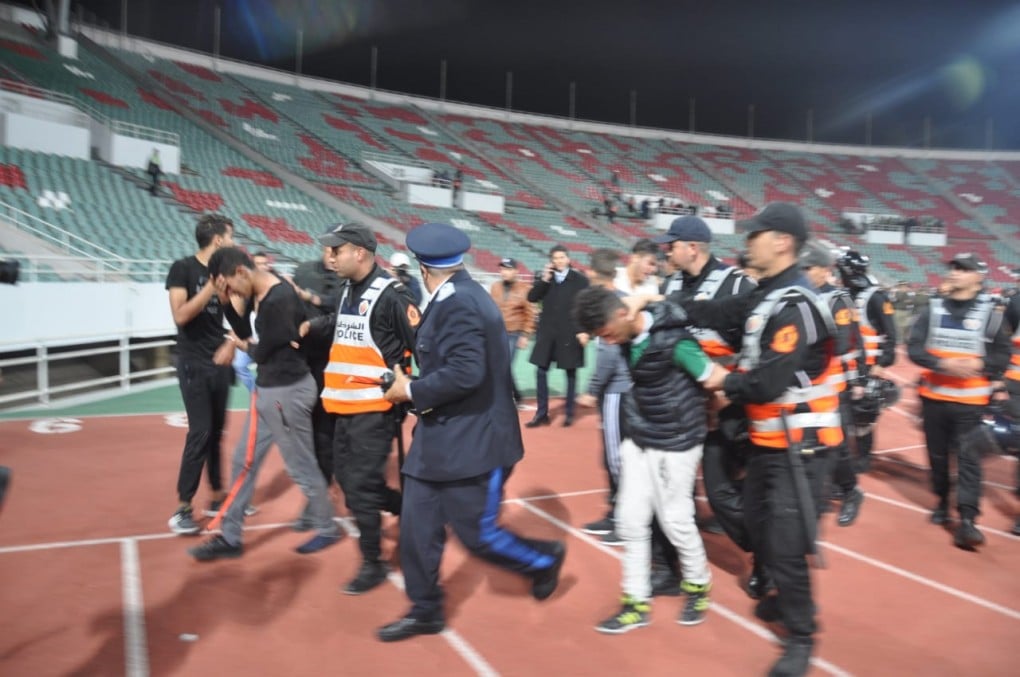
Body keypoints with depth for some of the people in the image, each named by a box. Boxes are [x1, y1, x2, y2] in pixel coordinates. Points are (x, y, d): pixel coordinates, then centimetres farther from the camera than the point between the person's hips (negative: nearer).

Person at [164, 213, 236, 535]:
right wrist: (212, 287, -21)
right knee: (200, 433, -9)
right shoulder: (183, 268, -9)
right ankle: (182, 509, 0)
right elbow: (180, 316, -18)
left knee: (216, 432, 11)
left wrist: (231, 343, -6)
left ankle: (218, 497, 21)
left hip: (219, 363, 6)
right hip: (194, 364, -6)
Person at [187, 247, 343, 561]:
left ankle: (327, 529, 28)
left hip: (287, 391, -10)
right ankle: (230, 537, 27)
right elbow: (244, 332, 10)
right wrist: (228, 300, -3)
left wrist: (245, 347, 4)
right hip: (267, 389, 10)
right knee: (244, 461, 15)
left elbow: (262, 352, -18)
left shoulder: (279, 301, -25)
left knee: (301, 466, 7)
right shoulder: (258, 295, 5)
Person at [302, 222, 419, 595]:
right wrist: (310, 326, 11)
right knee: (347, 477, 15)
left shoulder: (390, 294, -15)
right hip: (346, 406, 9)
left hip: (375, 407, -9)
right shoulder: (348, 291, 12)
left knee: (360, 486, -5)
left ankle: (373, 563, 13)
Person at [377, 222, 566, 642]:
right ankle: (425, 611, 27)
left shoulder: (459, 303, -22)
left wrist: (411, 392, -19)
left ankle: (545, 560, 30)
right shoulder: (457, 297, 8)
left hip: (470, 441, -9)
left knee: (477, 535, 3)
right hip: (442, 437, 10)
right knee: (417, 528, 10)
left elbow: (466, 372, -31)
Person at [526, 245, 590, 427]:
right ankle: (542, 413, 13)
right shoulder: (544, 278, 8)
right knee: (541, 372, 3)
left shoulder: (580, 280, -1)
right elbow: (532, 298, -3)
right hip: (547, 332, 3)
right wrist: (544, 280, -14)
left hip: (570, 334, -3)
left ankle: (569, 413, 17)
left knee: (571, 373, 6)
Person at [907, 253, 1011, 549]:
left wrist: (981, 363, -20)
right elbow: (914, 347, -4)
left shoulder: (990, 312, -2)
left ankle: (967, 519, -6)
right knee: (937, 453, 13)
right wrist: (941, 363, -20)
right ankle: (942, 502, 32)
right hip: (934, 396, 3)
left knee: (968, 456, -8)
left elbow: (1003, 353, 0)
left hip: (970, 400, -3)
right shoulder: (934, 309, 3)